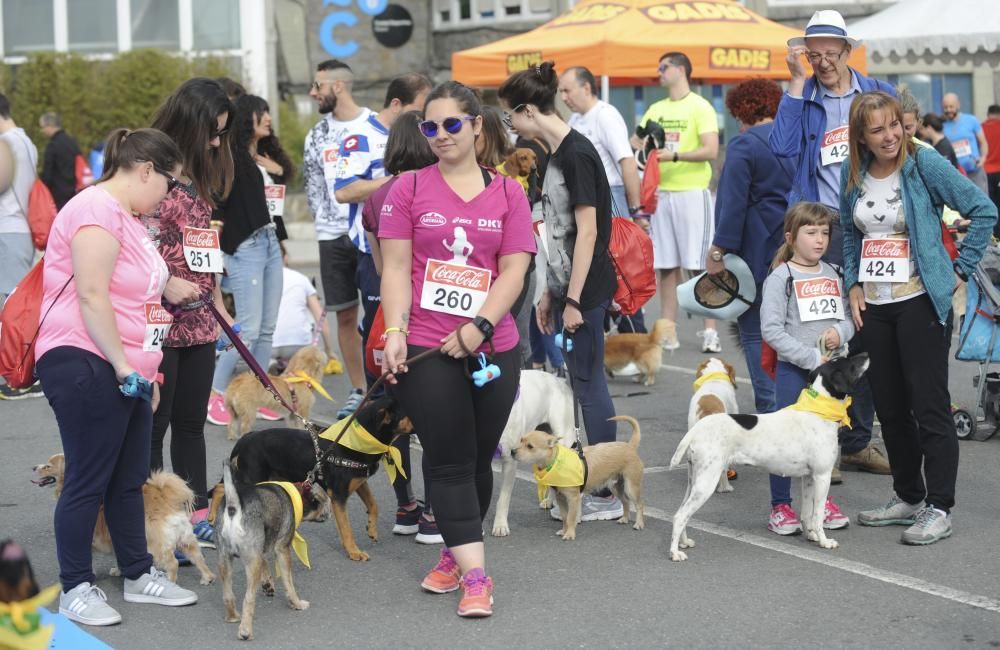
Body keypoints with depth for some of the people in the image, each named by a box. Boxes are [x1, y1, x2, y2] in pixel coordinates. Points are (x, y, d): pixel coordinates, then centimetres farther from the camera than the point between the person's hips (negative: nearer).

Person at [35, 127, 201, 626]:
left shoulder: (126, 216, 18)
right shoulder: (97, 210, -15)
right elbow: (91, 296, -22)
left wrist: (144, 371, 24)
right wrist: (122, 365, -20)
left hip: (127, 369, 10)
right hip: (87, 366, -10)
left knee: (129, 478, 15)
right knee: (88, 480, -3)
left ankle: (138, 575, 24)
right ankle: (75, 587, 6)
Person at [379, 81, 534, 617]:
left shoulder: (508, 194, 6)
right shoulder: (408, 189, 4)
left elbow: (513, 270, -1)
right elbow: (396, 267, -1)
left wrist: (478, 326, -14)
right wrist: (395, 332, -12)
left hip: (492, 348, 2)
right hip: (424, 350, -2)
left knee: (478, 460, 11)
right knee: (451, 462, -5)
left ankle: (455, 554, 30)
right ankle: (474, 575, -5)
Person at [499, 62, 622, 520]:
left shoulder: (577, 154, -16)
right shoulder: (556, 155, 12)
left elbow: (587, 231, -19)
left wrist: (573, 300, -19)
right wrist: (549, 293, 18)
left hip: (586, 291, -9)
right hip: (566, 287, 9)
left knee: (588, 385, -3)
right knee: (579, 384, 12)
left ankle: (607, 496, 4)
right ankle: (588, 488, 18)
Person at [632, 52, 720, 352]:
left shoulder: (700, 107, -3)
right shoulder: (656, 109, 17)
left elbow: (711, 150, -12)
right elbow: (635, 142, 12)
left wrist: (675, 155, -22)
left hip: (692, 192, -6)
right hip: (661, 193, 6)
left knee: (700, 264, -5)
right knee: (666, 265, 6)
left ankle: (710, 331, -1)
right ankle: (668, 332, 10)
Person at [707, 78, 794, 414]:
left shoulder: (743, 146, -11)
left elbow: (733, 204, -16)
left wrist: (718, 250, -13)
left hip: (758, 251, -7)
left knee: (754, 330, 0)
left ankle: (770, 407, -4)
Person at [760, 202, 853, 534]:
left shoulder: (833, 275, 9)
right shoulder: (781, 278, -8)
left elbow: (849, 318, 12)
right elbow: (771, 329, -16)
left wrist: (840, 331, -12)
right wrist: (811, 357, -18)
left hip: (829, 367, 5)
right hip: (793, 369, -5)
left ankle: (822, 500, 27)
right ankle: (780, 506, 8)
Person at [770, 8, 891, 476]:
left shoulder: (878, 94, 7)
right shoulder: (803, 99, 3)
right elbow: (784, 148, -15)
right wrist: (797, 84, -12)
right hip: (822, 230, -2)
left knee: (867, 339, 8)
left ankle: (857, 441, 18)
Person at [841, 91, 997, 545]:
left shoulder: (924, 164, -10)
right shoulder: (853, 175, 5)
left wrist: (961, 268, -8)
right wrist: (853, 285, 6)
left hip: (921, 303, -6)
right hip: (873, 306, 6)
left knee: (929, 405, -5)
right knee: (890, 407, 12)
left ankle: (939, 509, 1)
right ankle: (907, 496, 26)